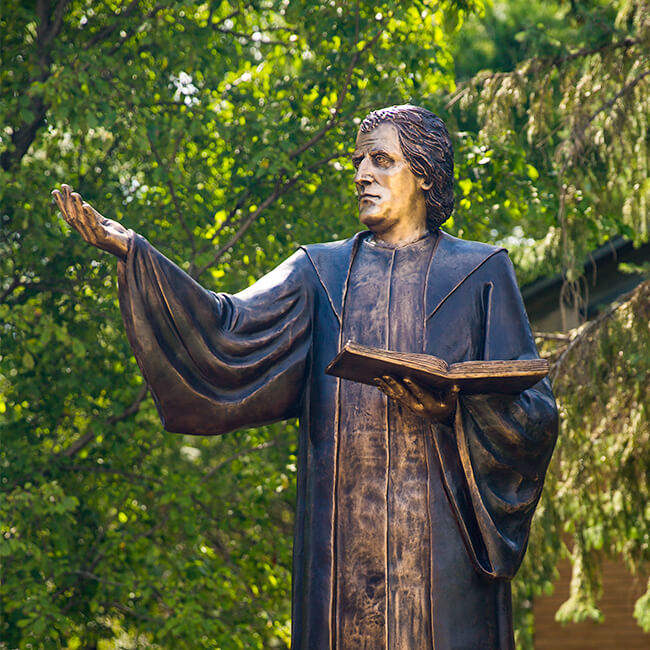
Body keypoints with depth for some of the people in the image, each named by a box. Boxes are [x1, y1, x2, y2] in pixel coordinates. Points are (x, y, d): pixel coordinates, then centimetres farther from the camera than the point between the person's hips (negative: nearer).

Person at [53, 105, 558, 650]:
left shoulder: (482, 273, 9)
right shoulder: (322, 271, 15)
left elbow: (536, 412, 3)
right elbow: (231, 329, -1)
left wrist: (454, 406, -17)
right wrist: (131, 251, -11)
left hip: (441, 528, -2)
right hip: (344, 534, 2)